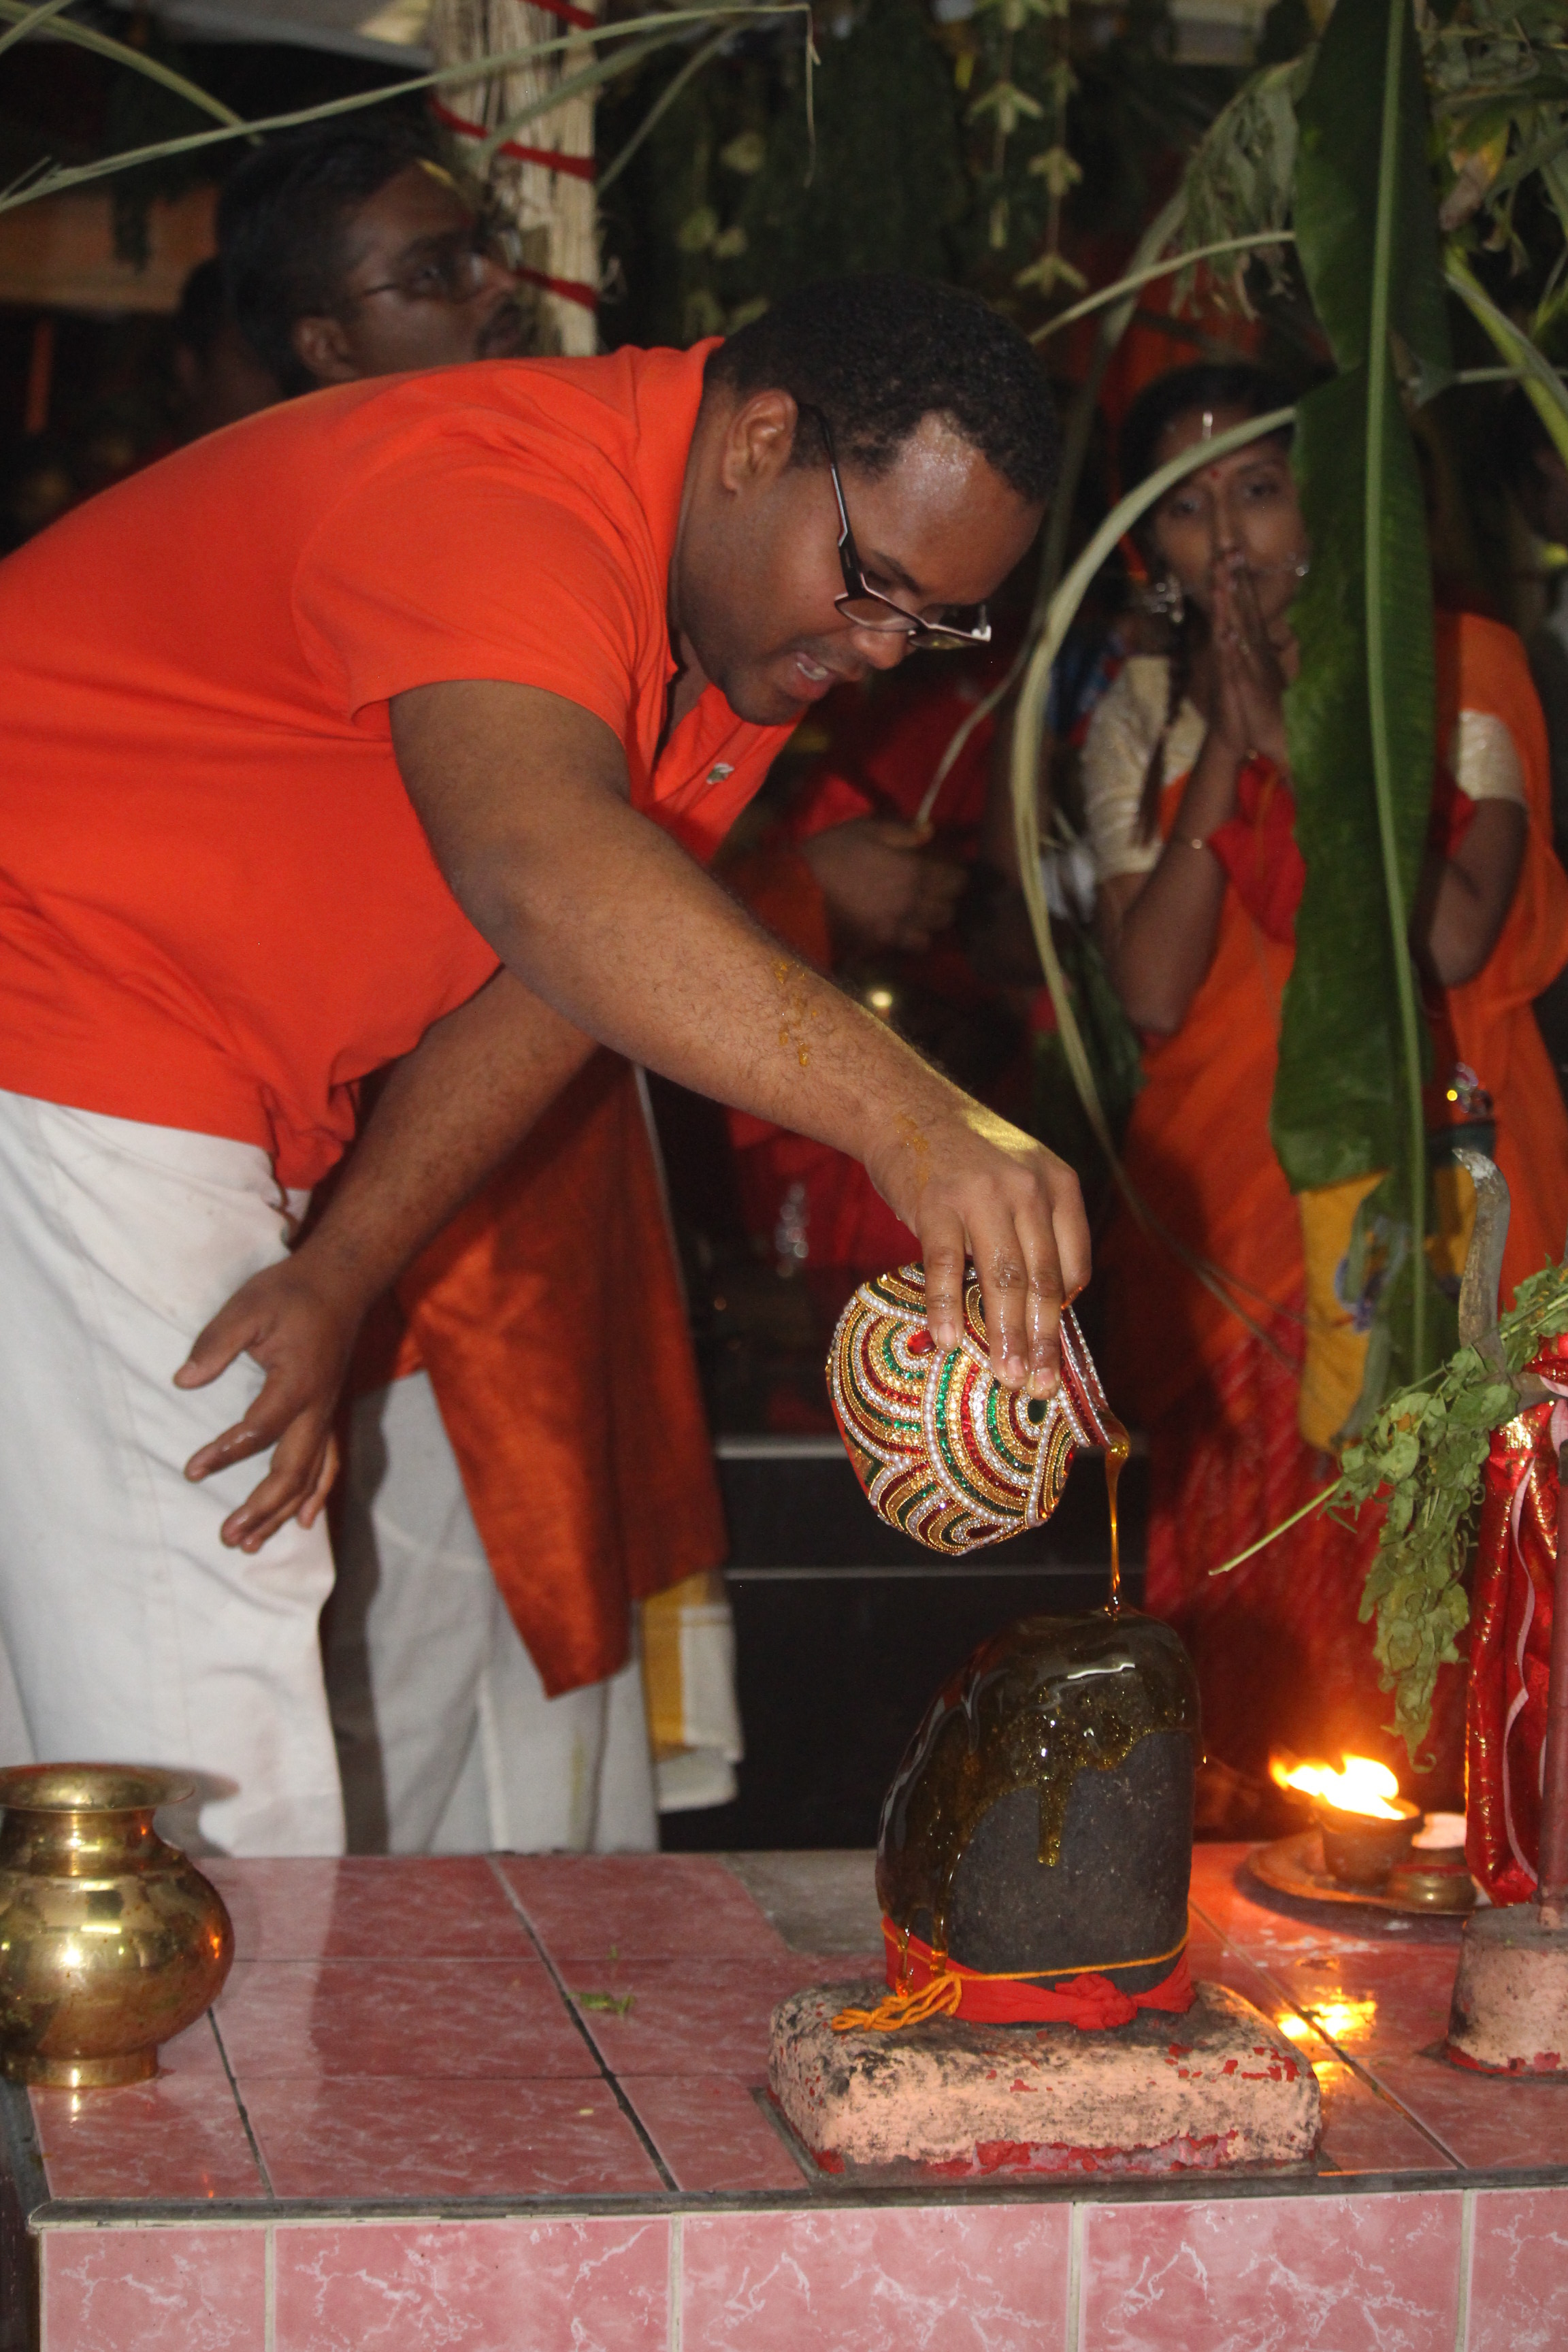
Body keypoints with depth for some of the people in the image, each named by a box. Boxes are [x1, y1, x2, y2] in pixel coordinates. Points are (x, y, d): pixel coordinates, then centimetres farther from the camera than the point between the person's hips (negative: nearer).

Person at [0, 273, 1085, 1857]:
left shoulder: (758, 615, 5)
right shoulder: (492, 492, -26)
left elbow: (559, 988, 1)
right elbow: (542, 873, -46)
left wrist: (340, 1273, -10)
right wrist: (908, 1120, -56)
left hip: (208, 1111, 10)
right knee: (223, 1802, -12)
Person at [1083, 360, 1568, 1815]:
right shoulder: (1142, 715, 7)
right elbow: (1152, 994, -5)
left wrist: (1296, 740, -11)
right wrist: (1224, 753, -9)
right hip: (1228, 1205, 1)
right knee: (1249, 1580, -3)